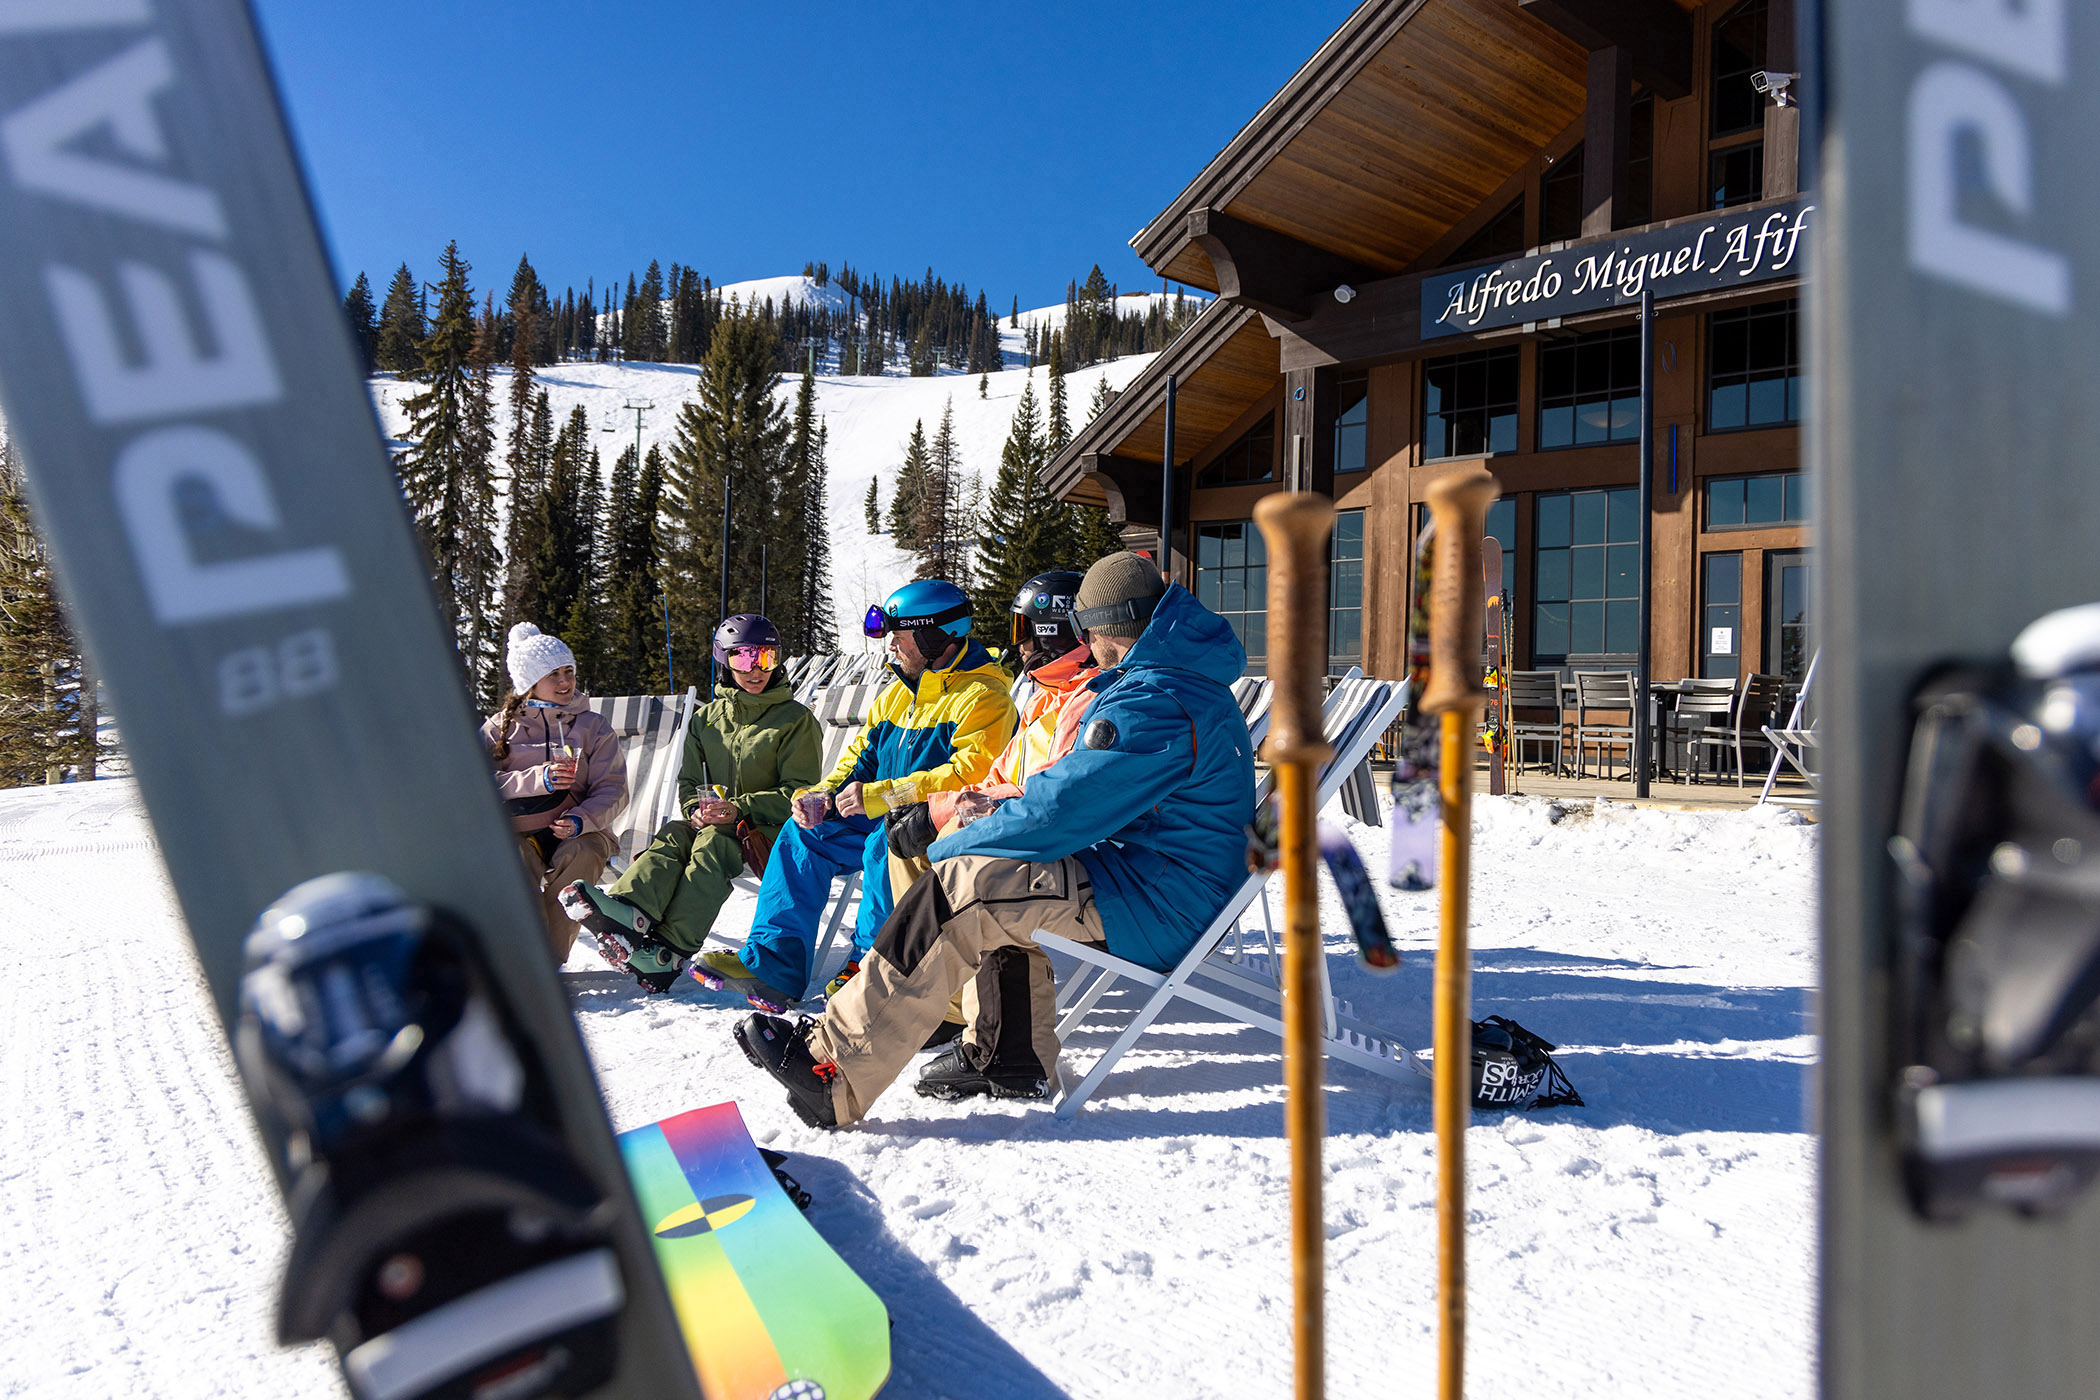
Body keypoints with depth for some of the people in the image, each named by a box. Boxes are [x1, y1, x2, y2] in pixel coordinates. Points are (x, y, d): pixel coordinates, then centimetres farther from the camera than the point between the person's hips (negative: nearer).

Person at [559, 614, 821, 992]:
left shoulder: (796, 719, 1)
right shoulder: (707, 718, 16)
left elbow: (801, 791, -6)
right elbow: (689, 782, 15)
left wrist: (741, 808, -18)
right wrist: (698, 809, -10)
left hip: (771, 827, -5)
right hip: (714, 818, 5)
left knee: (714, 841, -35)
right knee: (674, 835, -28)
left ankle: (670, 951, -50)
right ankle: (629, 912, -55)